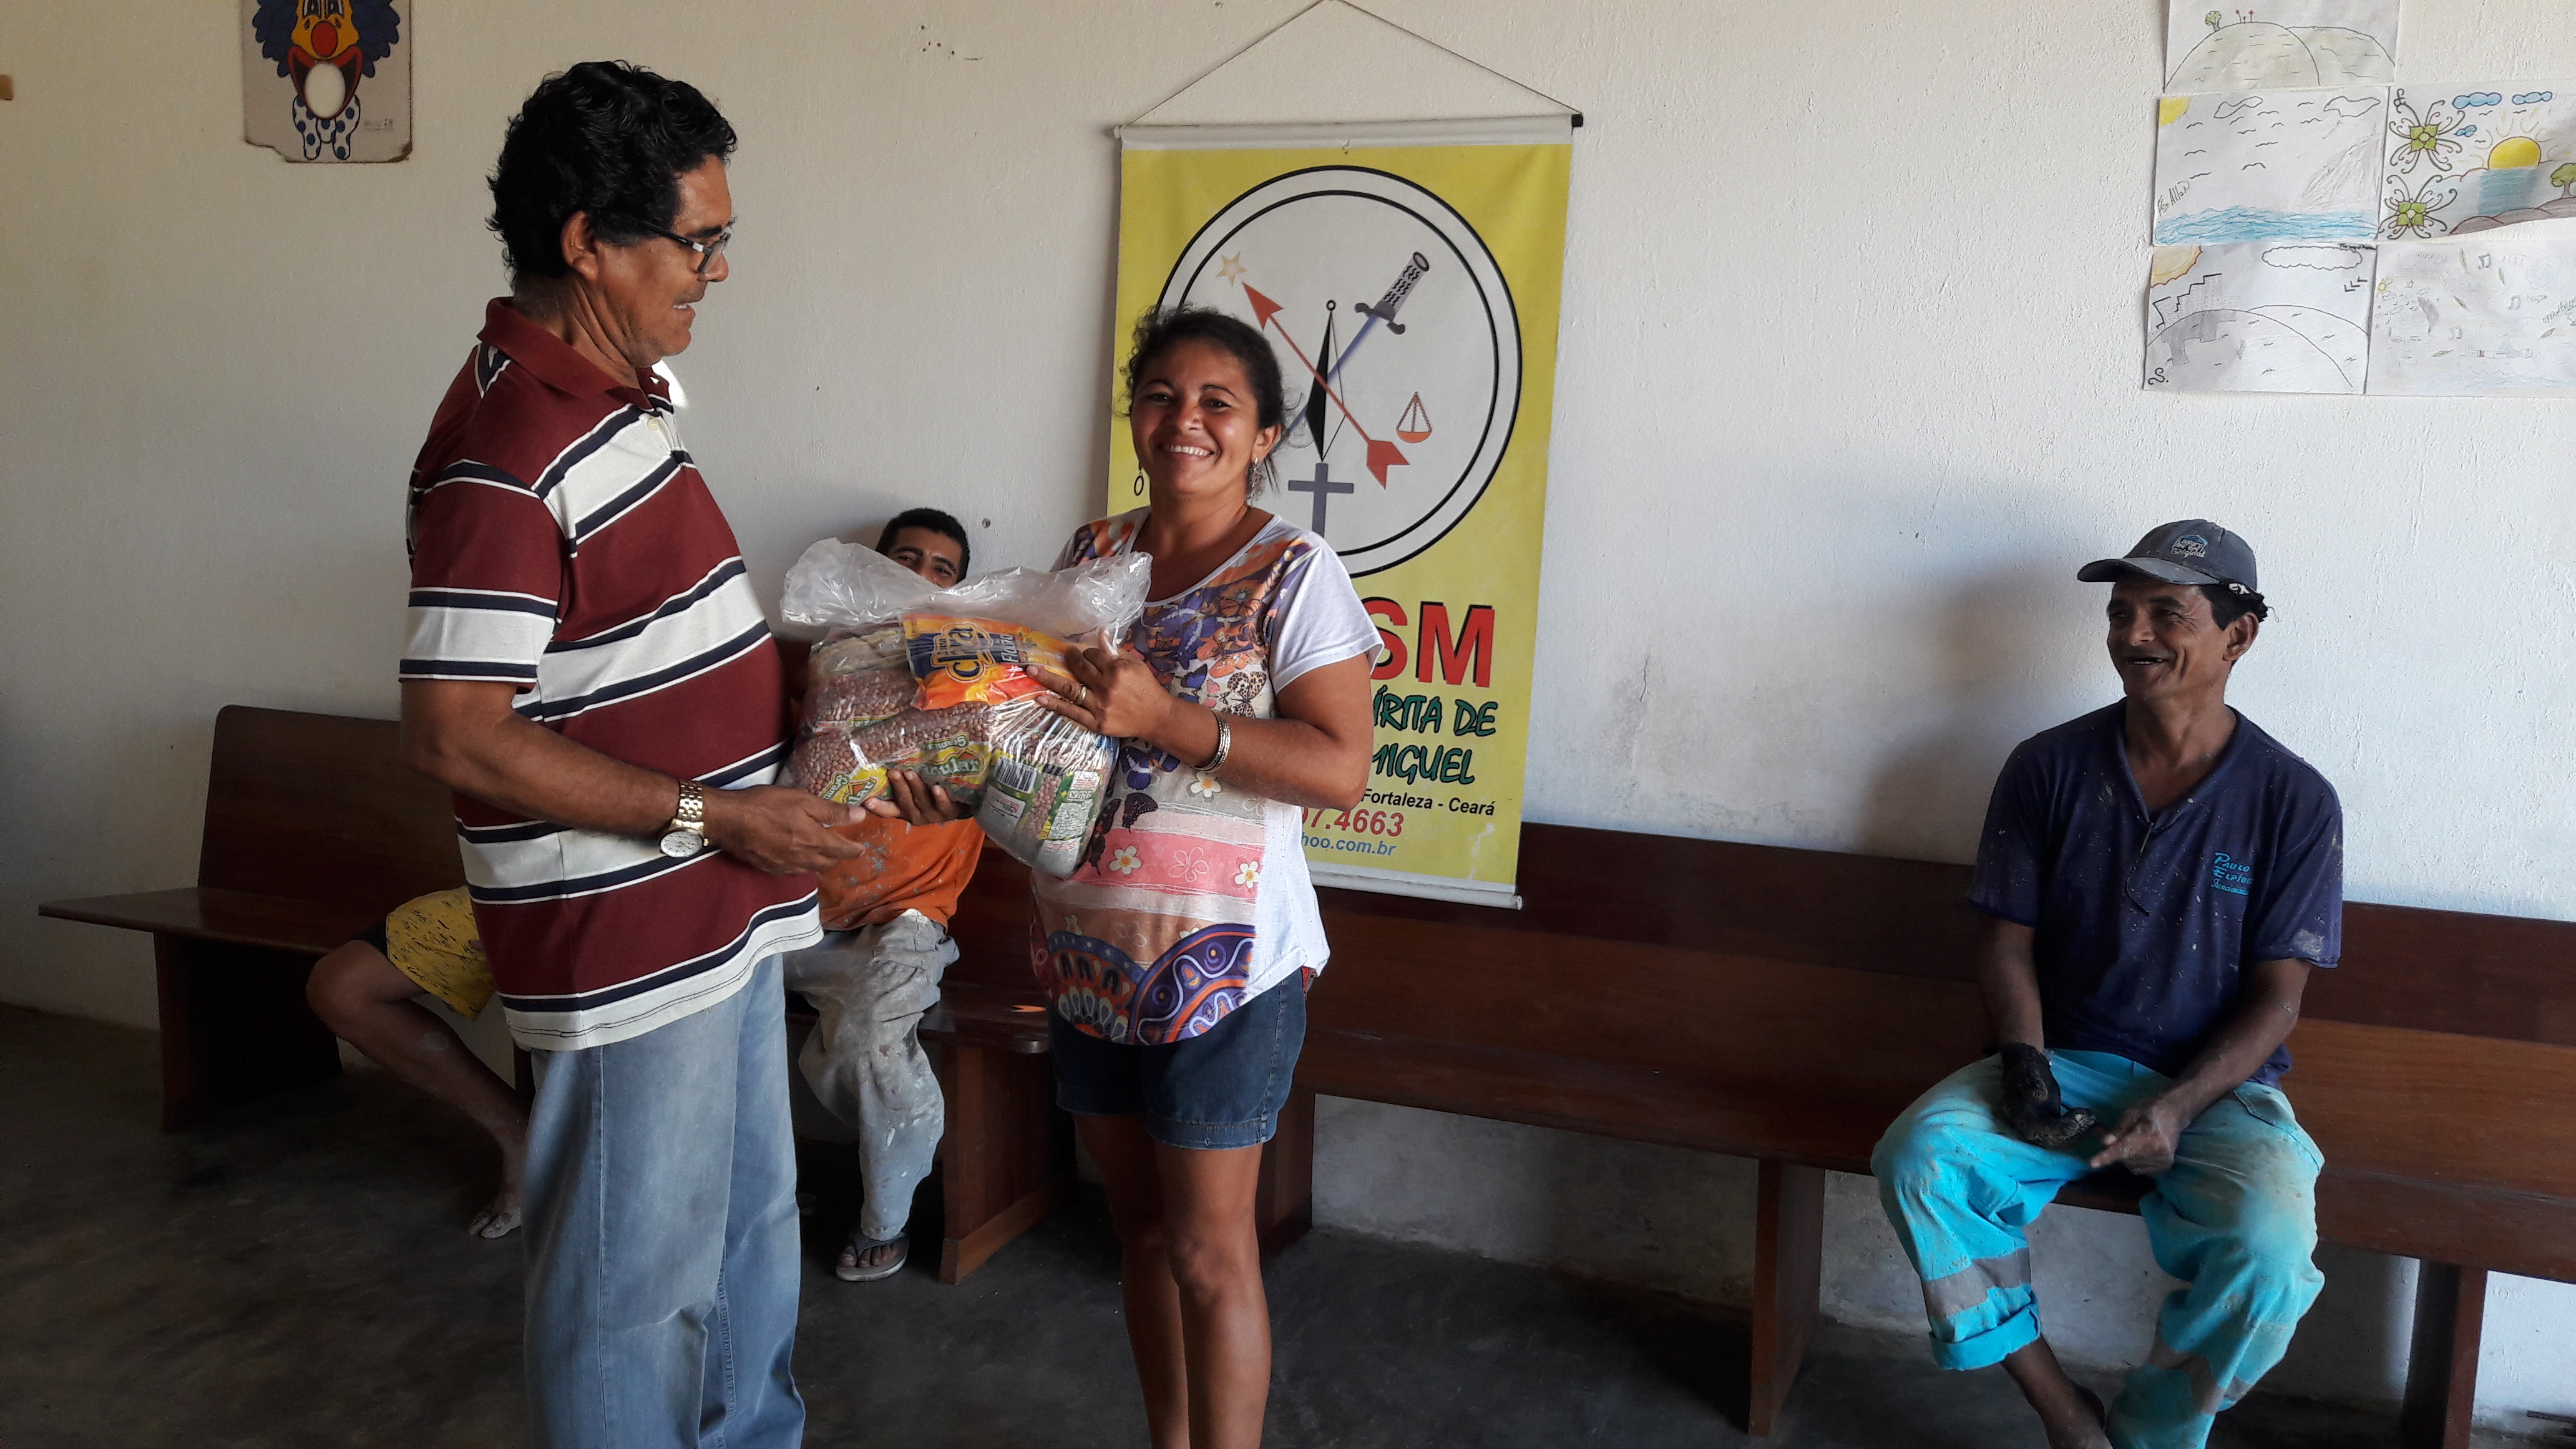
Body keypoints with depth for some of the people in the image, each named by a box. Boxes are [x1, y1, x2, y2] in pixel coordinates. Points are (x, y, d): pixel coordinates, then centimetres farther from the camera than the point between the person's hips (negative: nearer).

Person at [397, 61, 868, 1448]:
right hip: (623, 945, -10)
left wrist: (783, 680, 8)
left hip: (718, 915, 10)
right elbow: (456, 737, -25)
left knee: (748, 1222, 25)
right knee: (638, 1277, 9)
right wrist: (715, 817, -21)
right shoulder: (507, 451, -23)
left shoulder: (618, 392, 8)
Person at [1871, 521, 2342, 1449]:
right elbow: (2008, 943, 2)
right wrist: (2024, 1064, -16)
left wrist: (2176, 1106, -19)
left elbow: (2277, 996, -4)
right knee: (1918, 1158, -26)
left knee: (2269, 1254, -31)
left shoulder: (2294, 801, -4)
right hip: (2067, 1061, 1)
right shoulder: (2049, 768, 0)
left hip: (2220, 1084, -1)